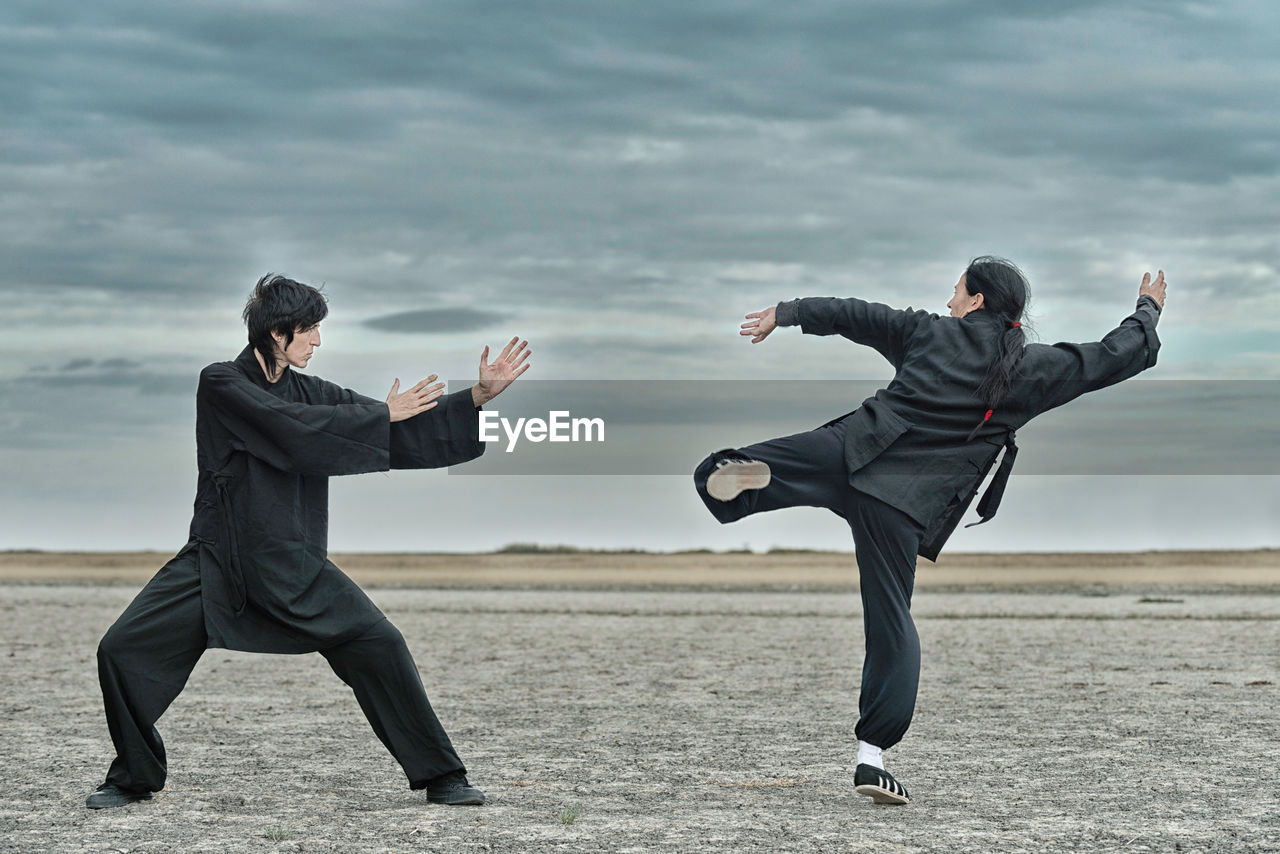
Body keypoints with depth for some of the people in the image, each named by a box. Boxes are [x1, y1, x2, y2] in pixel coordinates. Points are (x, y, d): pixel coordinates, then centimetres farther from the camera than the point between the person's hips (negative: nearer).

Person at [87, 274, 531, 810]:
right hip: (216, 559, -3)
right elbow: (294, 428, -23)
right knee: (123, 650, -14)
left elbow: (406, 431, 6)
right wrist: (382, 414, -16)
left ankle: (441, 777, 0)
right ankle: (134, 778, 9)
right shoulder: (221, 384, -8)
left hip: (294, 563, 3)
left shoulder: (309, 390, 7)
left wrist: (480, 395, -3)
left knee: (380, 645, -11)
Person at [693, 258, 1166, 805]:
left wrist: (786, 313, 33)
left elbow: (855, 316, 19)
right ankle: (873, 755, 1)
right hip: (905, 505, 0)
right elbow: (1115, 356, 20)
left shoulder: (932, 333, 12)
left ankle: (739, 473, -36)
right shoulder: (1034, 370, 10)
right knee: (892, 623, 8)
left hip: (851, 450, 0)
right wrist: (1148, 310, 39)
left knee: (713, 482, 2)